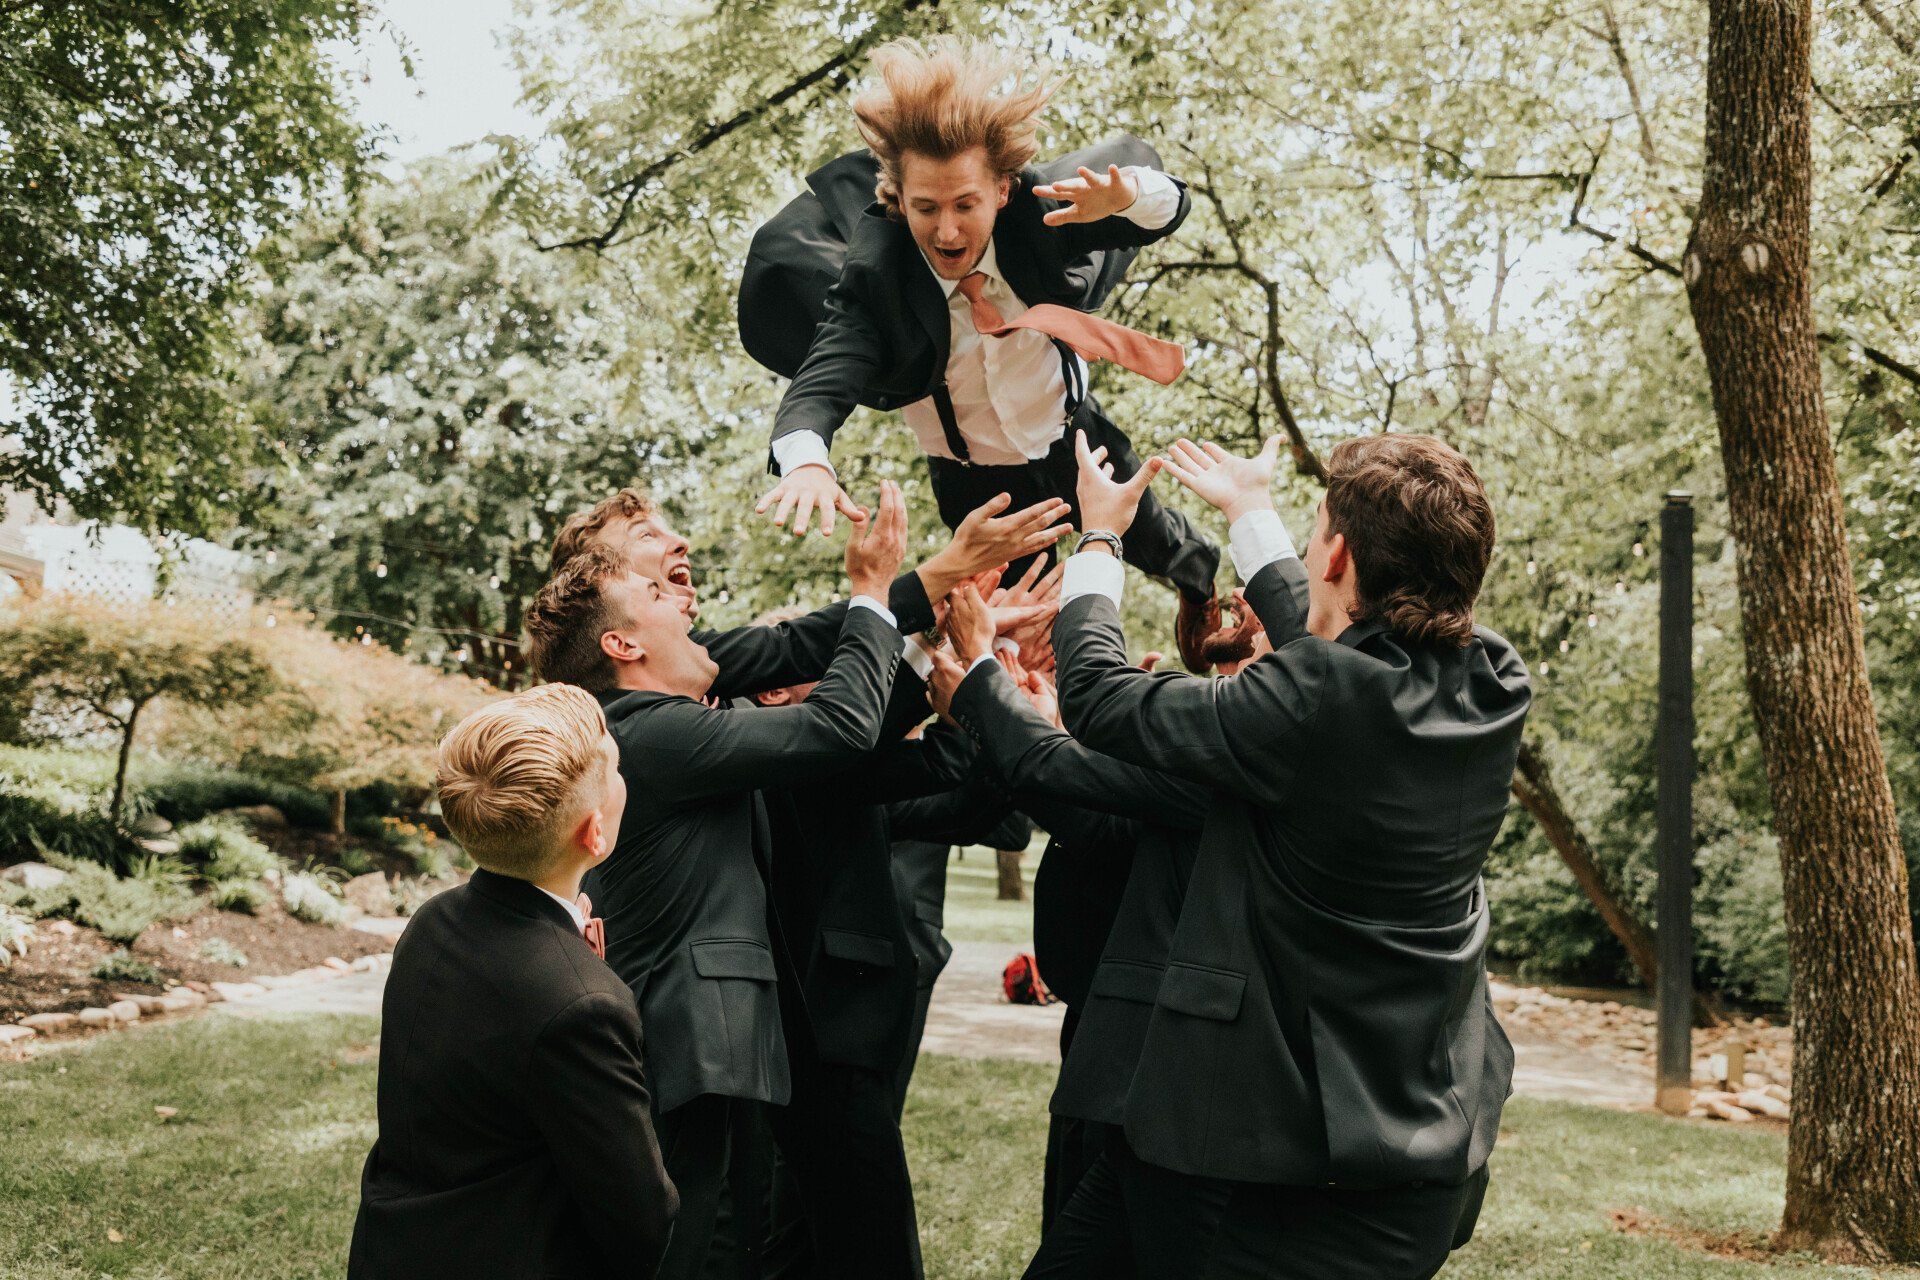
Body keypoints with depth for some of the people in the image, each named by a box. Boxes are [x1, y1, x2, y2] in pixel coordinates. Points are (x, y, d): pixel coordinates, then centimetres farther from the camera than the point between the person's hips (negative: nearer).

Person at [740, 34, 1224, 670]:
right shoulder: (872, 277, -32)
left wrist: (1126, 196, -53)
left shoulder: (1037, 212, -28)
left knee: (1148, 538, 28)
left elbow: (1168, 207, -26)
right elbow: (824, 381, -42)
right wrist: (806, 460, -67)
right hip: (977, 485, -1)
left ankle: (1201, 577, 65)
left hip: (1074, 440, 2)